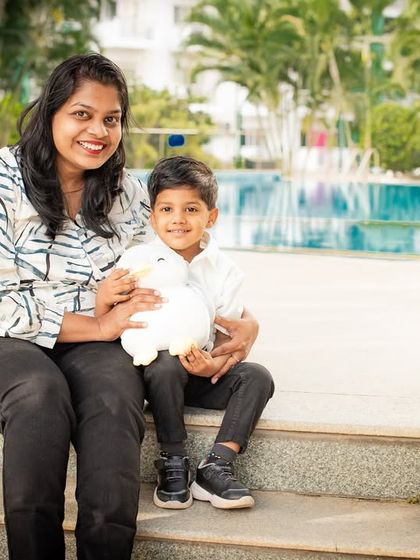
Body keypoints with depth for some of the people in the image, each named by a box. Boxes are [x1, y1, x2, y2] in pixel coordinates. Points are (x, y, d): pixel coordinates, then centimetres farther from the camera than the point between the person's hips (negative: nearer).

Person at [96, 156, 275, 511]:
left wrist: (216, 363, -26)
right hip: (151, 363, -2)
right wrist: (103, 298, -29)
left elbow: (228, 335, -3)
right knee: (167, 365, -35)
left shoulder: (223, 270, -3)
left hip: (201, 370, 3)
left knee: (257, 377, -19)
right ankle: (173, 463, -20)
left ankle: (217, 466, -18)